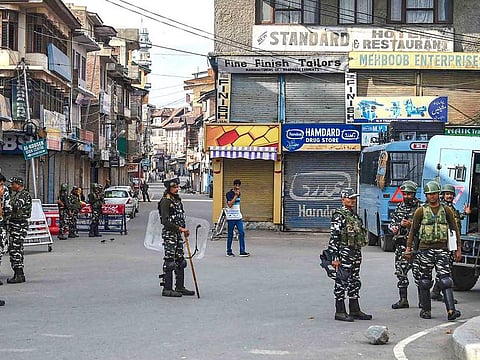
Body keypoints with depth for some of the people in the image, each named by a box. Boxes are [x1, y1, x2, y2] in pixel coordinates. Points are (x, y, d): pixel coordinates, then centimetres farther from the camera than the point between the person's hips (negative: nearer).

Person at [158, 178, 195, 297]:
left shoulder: (177, 200, 14)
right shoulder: (165, 201, -12)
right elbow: (165, 221, -19)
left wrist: (184, 230, 10)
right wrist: (180, 228, -20)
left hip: (178, 233, 9)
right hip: (169, 233, -9)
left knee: (180, 260, 11)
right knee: (169, 261, -6)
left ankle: (180, 287, 18)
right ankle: (167, 289, -2)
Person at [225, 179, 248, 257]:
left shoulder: (238, 193, 13)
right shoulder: (229, 193, -9)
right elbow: (230, 204, -20)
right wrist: (235, 196, -18)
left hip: (238, 217, 6)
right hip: (231, 218, -6)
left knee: (242, 233, -3)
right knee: (230, 235, 1)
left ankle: (242, 251, -3)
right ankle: (229, 252, 11)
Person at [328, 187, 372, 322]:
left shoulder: (354, 215, 16)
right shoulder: (339, 215, -10)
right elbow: (334, 237, -15)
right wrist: (335, 257, -19)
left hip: (356, 253, 9)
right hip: (344, 254, -9)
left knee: (355, 283, 12)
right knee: (341, 282, -4)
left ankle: (355, 310, 18)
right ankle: (340, 312, 1)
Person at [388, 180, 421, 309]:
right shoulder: (399, 207, 14)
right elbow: (392, 222, 19)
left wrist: (411, 224, -19)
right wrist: (393, 228, -3)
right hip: (401, 244, 5)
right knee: (400, 271, 3)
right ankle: (403, 300, 9)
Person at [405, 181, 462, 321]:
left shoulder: (446, 210, 7)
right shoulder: (421, 211, 3)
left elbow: (455, 229, 12)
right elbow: (413, 230, 10)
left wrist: (458, 249, 9)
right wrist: (408, 248, 6)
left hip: (442, 249, 0)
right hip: (425, 249, 0)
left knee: (445, 280, -10)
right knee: (424, 281, 4)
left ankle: (451, 310, -18)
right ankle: (426, 310, 15)